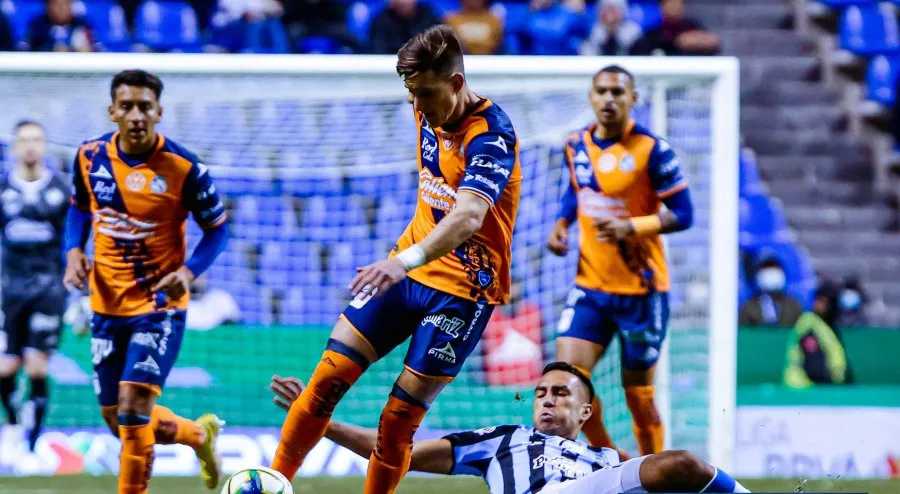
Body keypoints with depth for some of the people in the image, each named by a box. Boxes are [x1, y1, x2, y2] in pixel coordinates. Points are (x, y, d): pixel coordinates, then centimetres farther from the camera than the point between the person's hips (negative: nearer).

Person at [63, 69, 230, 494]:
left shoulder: (184, 169, -15)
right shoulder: (90, 157, -4)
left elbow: (217, 229, -5)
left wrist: (189, 271, -22)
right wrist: (73, 252, -4)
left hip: (160, 305, -5)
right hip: (107, 305, 5)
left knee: (133, 410, -18)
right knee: (120, 422, 11)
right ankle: (200, 433, 40)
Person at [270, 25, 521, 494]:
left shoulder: (491, 136, -22)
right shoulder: (429, 113, 2)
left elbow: (468, 217, -39)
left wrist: (408, 259, -53)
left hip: (463, 290, -6)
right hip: (407, 270, 6)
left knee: (399, 418, -8)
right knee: (329, 375, -5)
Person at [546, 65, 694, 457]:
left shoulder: (652, 150, -12)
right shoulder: (576, 146, 4)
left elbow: (682, 215, -12)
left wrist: (631, 227, -25)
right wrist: (562, 223, 4)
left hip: (641, 289, -4)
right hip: (590, 285, 4)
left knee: (639, 395, 2)